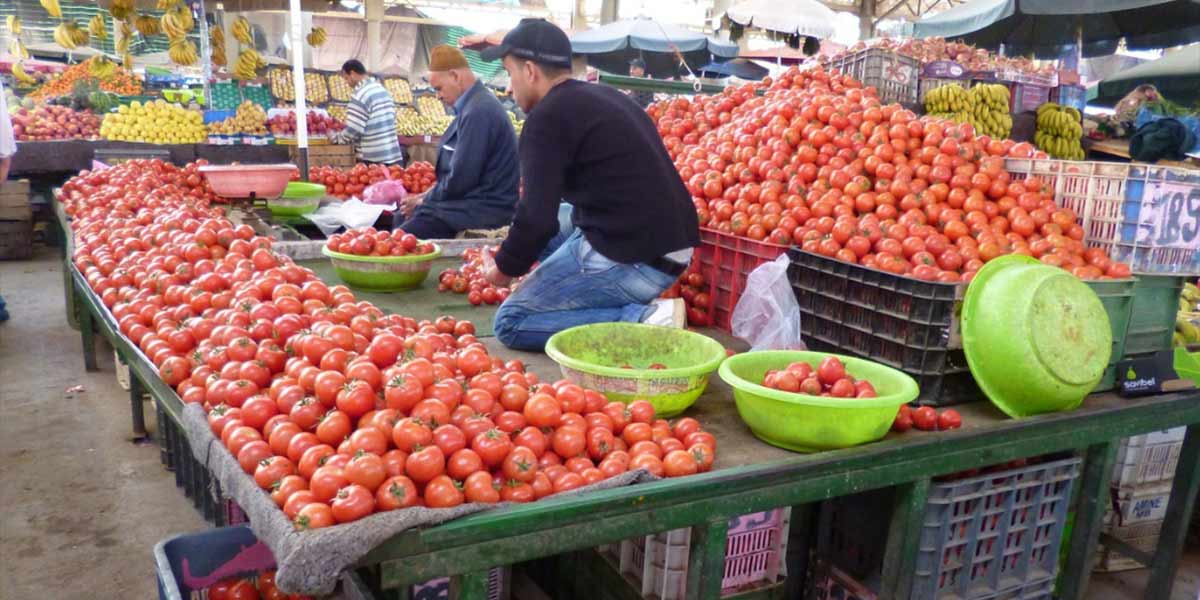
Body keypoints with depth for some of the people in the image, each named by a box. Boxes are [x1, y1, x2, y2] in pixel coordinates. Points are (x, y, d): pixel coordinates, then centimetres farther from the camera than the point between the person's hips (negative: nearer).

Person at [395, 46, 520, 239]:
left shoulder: (478, 111, -20)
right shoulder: (475, 104, 12)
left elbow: (460, 178, -21)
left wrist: (426, 199, -5)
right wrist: (428, 196, 10)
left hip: (481, 212, -10)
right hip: (473, 202, 10)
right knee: (402, 217, 15)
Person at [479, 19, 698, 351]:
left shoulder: (547, 117, -9)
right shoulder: (607, 98, 18)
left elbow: (538, 217, -14)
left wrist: (505, 267, 5)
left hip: (630, 260, -9)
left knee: (510, 323, 0)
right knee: (553, 234, 28)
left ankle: (642, 320, -13)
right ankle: (637, 306, 13)